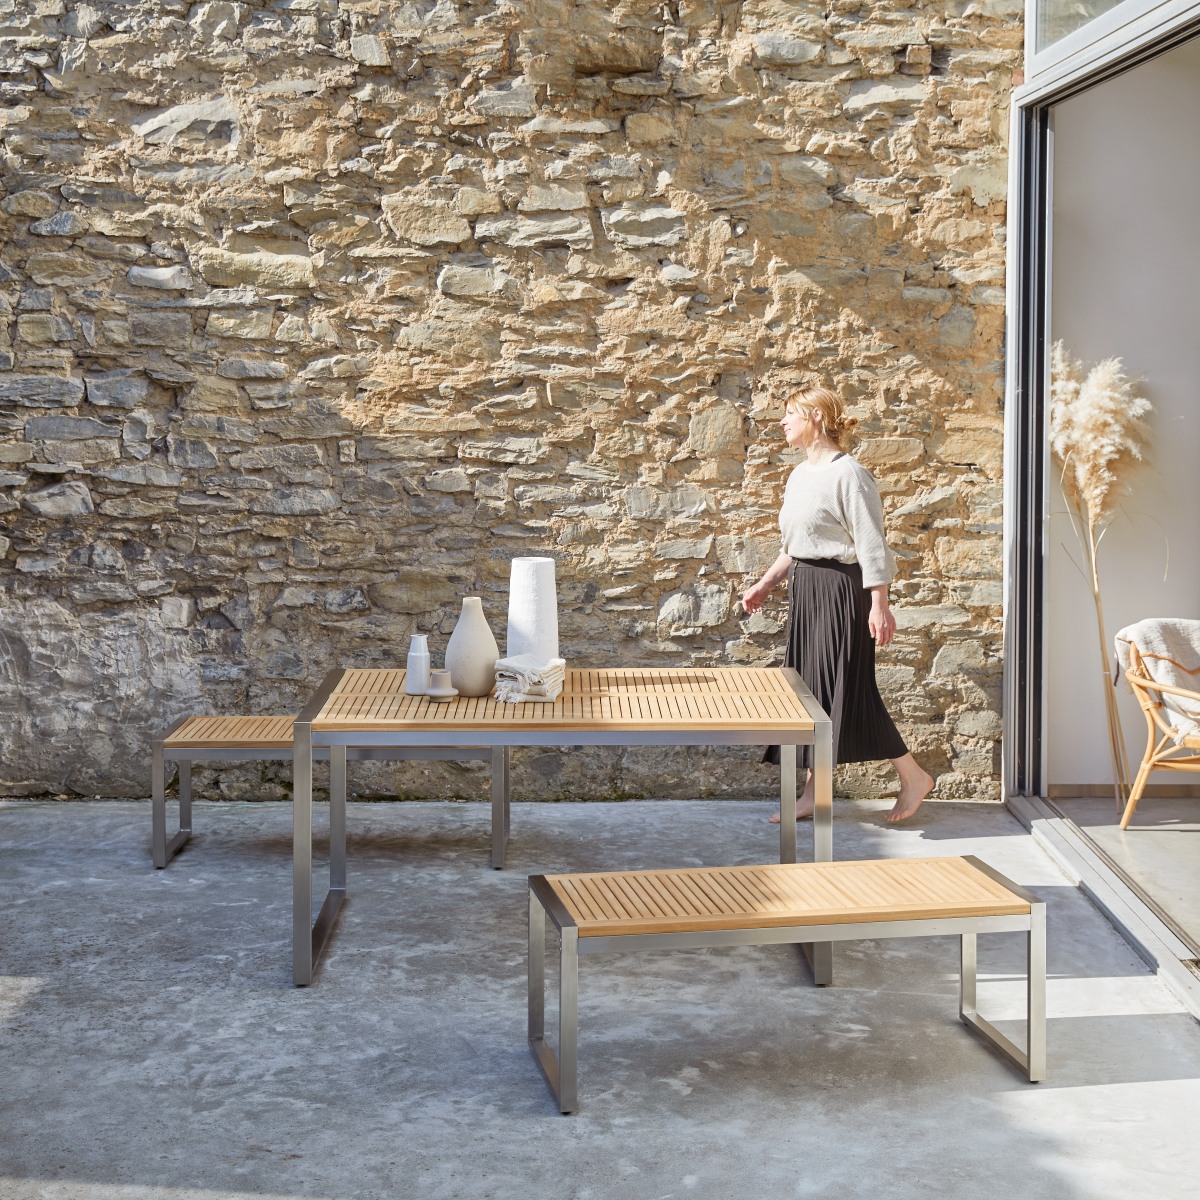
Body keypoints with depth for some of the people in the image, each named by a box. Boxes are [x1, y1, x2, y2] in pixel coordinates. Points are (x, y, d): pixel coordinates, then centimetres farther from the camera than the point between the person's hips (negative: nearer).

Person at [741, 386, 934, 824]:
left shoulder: (846, 473, -14)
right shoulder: (799, 475, 13)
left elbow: (871, 544, -17)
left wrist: (879, 605, -21)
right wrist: (765, 585, 21)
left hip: (841, 588, -9)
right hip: (805, 590, 9)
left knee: (848, 687, -6)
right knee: (809, 685, 9)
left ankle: (914, 776, 9)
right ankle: (813, 793, 15)